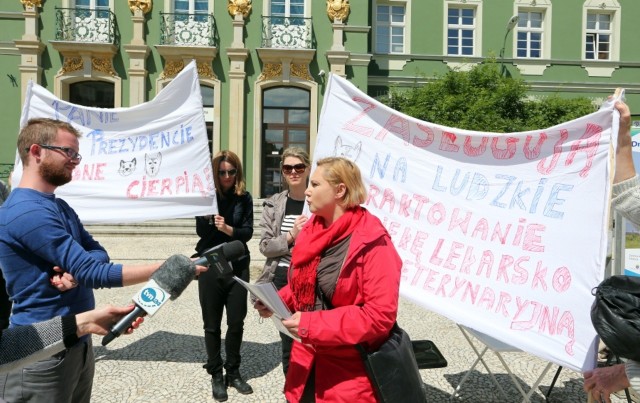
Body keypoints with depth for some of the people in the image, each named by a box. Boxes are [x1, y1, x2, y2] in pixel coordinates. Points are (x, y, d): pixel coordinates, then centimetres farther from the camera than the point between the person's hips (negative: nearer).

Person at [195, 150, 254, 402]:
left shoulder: (244, 198, 1)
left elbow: (247, 232, -4)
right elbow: (201, 232, -10)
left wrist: (228, 229, -21)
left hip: (238, 266, 2)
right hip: (210, 266, -1)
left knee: (236, 322, 8)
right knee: (212, 324, 8)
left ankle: (233, 372, 25)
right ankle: (216, 375, 23)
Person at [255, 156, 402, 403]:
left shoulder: (372, 243, -19)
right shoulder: (312, 231, 4)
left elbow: (380, 315, -24)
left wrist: (312, 325, -26)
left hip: (349, 371, -6)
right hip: (307, 360, 6)